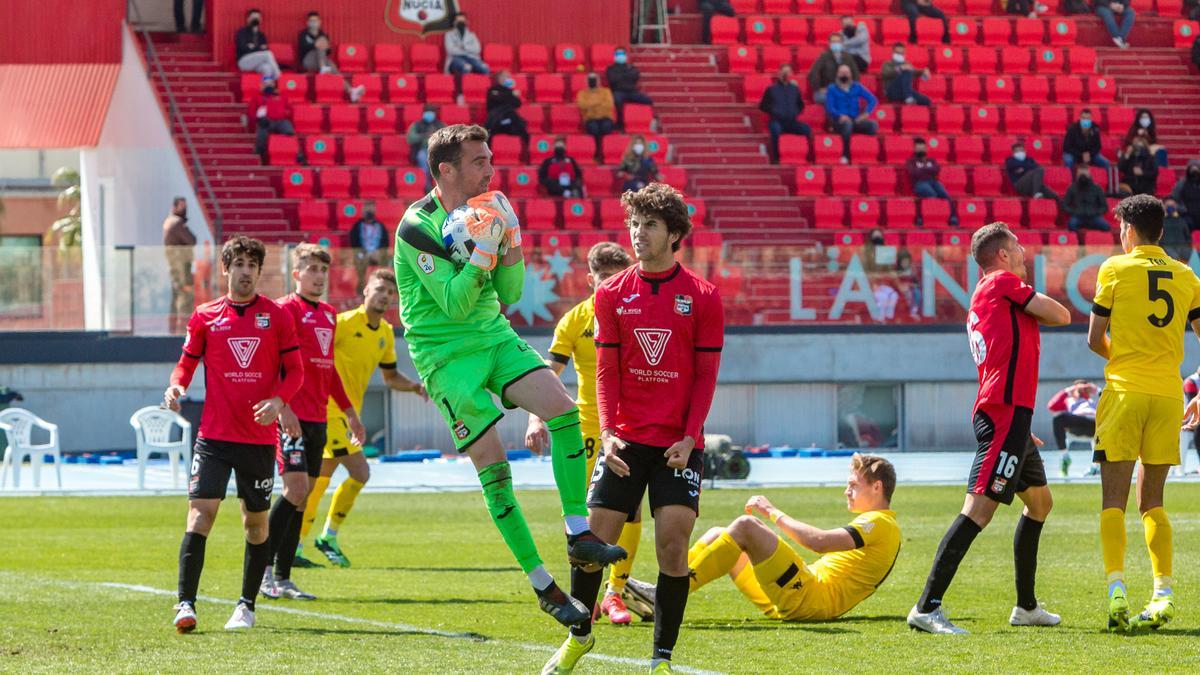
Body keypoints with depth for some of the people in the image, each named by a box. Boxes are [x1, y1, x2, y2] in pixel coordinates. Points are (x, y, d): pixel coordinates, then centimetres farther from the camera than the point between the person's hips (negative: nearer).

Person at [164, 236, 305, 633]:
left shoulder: (277, 316, 3)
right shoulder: (205, 316, 5)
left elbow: (295, 371, 5)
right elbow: (187, 362, 11)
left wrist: (279, 400, -14)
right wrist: (176, 386, -11)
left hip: (259, 437, 1)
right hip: (214, 434, -1)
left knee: (256, 521, 7)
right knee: (201, 511, -13)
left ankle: (247, 605, 20)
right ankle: (185, 604, -16)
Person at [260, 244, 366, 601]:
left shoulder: (328, 314, 18)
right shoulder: (286, 309, -6)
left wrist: (349, 412, 26)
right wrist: (282, 406, -24)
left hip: (317, 418, 8)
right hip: (291, 416, -8)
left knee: (302, 496, 6)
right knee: (296, 487, -16)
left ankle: (283, 578, 9)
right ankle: (265, 568, -7)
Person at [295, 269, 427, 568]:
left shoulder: (385, 334, 12)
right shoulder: (345, 323, -13)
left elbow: (390, 376, 22)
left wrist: (413, 386, 3)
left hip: (348, 412, 8)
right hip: (329, 408, -8)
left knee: (318, 482, 11)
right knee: (360, 472, -15)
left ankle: (294, 549, 17)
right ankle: (329, 538, -2)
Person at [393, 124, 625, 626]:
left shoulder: (485, 210, 6)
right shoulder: (417, 226, -16)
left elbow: (508, 295, 9)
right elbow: (454, 304, -20)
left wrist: (511, 245, -7)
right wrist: (483, 249, -27)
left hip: (493, 337, 6)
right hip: (444, 353, -6)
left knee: (563, 406, -16)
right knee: (492, 463, -11)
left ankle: (578, 533, -11)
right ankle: (544, 587, -6)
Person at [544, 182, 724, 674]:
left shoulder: (703, 297, -1)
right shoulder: (613, 294, 5)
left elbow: (706, 375, 0)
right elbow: (606, 370, 4)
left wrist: (689, 438, -10)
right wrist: (608, 432, -8)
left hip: (678, 444, -2)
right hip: (626, 441, 2)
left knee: (672, 544, -11)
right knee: (595, 540, 0)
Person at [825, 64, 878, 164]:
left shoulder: (857, 87, 16)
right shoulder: (832, 89, 10)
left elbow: (873, 100, 7)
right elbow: (829, 107, -3)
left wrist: (866, 113, -12)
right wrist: (840, 116, -22)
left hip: (856, 121, 2)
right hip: (839, 122, -2)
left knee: (873, 125, -29)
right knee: (847, 123, -40)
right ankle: (845, 155, -37)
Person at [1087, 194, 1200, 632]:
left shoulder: (1115, 270, 0)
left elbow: (1095, 340, 2)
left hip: (1125, 391, -4)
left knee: (1114, 501, -2)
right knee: (1152, 501, 12)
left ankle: (1117, 590, -16)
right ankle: (1163, 595, 1)